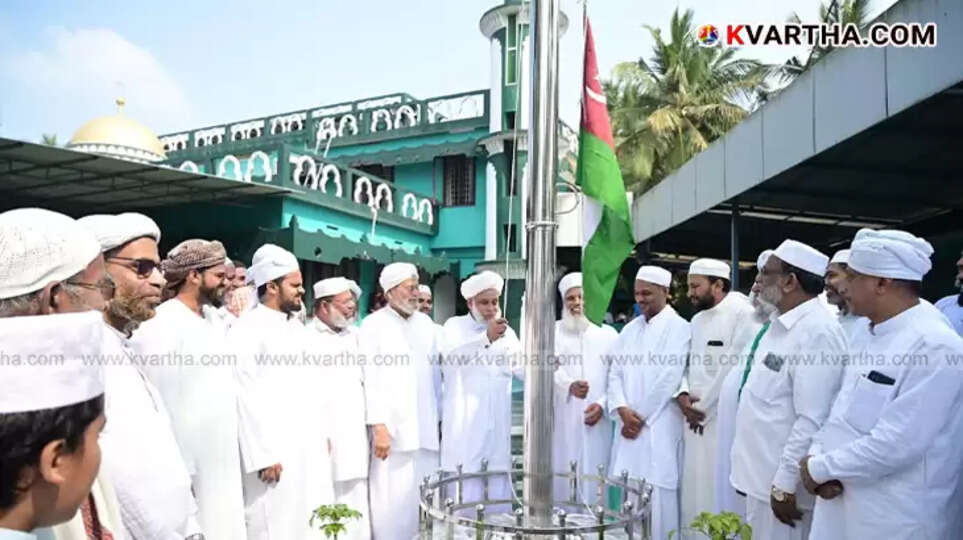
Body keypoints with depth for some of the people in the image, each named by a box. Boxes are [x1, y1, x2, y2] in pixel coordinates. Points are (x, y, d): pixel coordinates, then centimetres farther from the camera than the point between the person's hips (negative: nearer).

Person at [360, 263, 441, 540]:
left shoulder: (426, 323, 13)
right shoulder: (374, 325, -2)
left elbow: (435, 375, 14)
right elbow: (370, 379, -8)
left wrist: (439, 420, 12)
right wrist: (378, 426, -14)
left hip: (426, 431, 5)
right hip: (392, 430, -4)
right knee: (393, 503, -3)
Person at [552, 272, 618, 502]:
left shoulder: (608, 334, 10)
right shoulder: (552, 331, 9)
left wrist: (603, 405, -9)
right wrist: (569, 385, -24)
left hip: (597, 421, 0)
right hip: (561, 421, 0)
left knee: (593, 477, -1)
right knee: (561, 474, -1)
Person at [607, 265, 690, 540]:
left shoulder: (679, 328, -5)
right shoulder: (630, 329, 14)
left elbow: (668, 379, -12)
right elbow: (615, 373, 9)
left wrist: (641, 417, -9)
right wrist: (622, 410, -7)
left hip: (658, 427, -6)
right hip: (628, 424, 6)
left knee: (656, 496, -4)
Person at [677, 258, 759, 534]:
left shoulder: (742, 312, -11)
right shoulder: (697, 320, 16)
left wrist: (704, 408, -11)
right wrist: (682, 394, -3)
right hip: (696, 422, 8)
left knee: (720, 497, -2)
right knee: (694, 493, 12)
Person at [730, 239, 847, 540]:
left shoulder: (817, 332, -20)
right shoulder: (781, 323, 10)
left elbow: (811, 422, -24)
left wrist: (784, 485, -21)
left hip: (780, 482, -9)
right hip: (761, 473, 9)